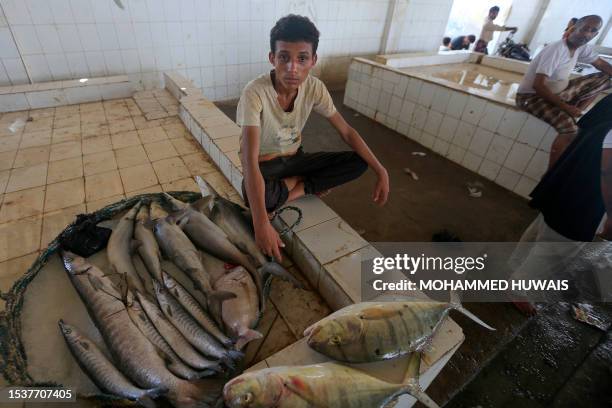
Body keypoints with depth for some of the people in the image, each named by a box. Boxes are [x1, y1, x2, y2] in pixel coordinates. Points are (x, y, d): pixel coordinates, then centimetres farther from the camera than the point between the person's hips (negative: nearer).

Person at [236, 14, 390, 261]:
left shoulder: (314, 88, -14)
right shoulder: (255, 93, -29)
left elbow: (346, 131, -6)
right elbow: (250, 161, -37)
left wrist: (381, 171, -13)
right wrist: (261, 225, -46)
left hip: (293, 159, 4)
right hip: (263, 164, -4)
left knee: (359, 163, -12)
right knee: (254, 195, -40)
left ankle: (292, 187, -10)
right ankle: (304, 186, -10)